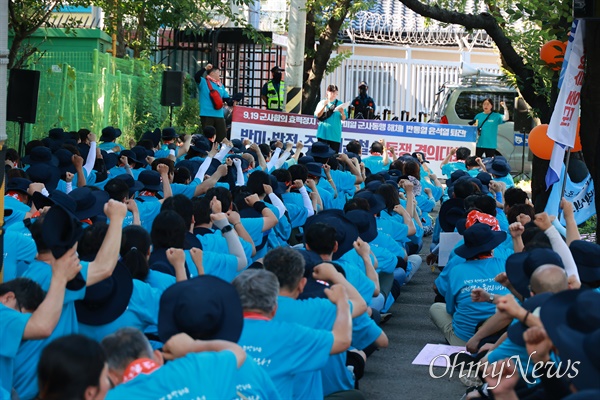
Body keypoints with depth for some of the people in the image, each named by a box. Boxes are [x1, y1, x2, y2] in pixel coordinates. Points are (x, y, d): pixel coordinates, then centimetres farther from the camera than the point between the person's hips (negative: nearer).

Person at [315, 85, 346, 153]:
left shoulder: (340, 104, 8)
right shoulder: (322, 102, 7)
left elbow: (343, 119, 5)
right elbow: (317, 115, -3)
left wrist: (342, 112, -16)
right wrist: (324, 105, -12)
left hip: (335, 134, 1)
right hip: (323, 133, 0)